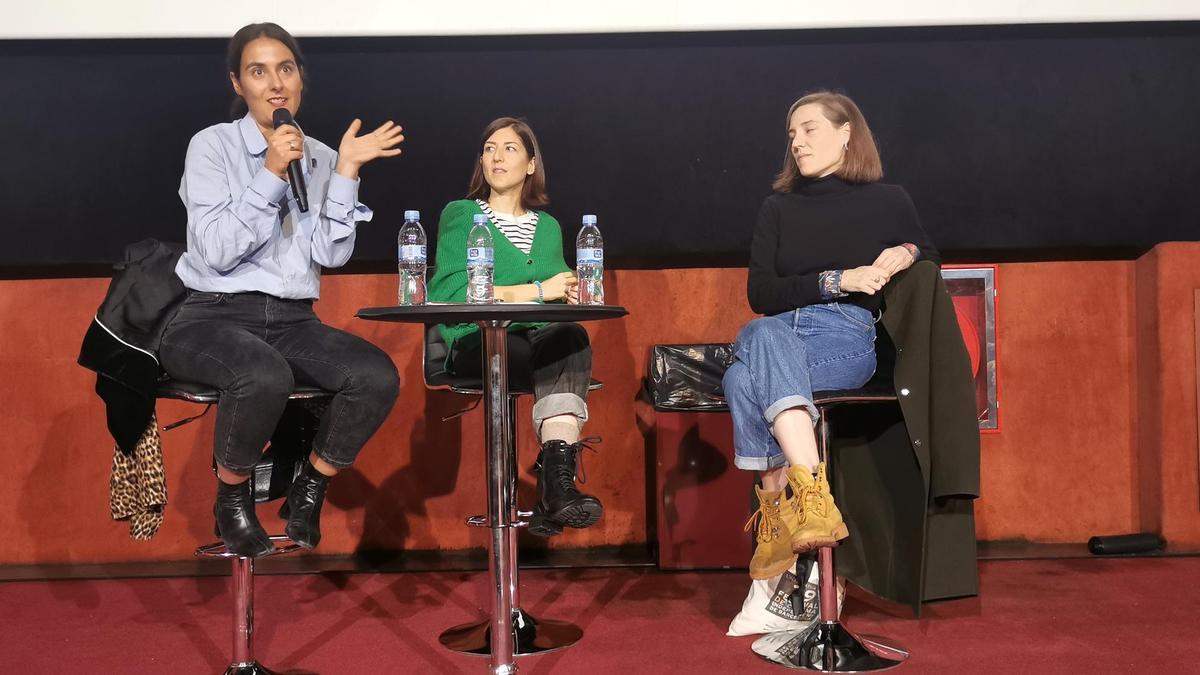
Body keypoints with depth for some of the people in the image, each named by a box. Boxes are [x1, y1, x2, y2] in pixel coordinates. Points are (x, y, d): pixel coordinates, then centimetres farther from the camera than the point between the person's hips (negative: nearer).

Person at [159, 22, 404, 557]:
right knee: (266, 376, -39)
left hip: (293, 321, 4)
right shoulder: (213, 145, 0)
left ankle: (309, 490, 0)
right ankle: (231, 496, -8)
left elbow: (332, 254, -1)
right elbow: (215, 252, -12)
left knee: (378, 376, -25)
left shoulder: (318, 157, 11)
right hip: (214, 318, -4)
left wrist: (346, 171, -7)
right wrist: (271, 174, -15)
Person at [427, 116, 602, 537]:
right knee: (569, 349, -33)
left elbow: (560, 291, 24)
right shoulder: (460, 214, 9)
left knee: (572, 337, -33)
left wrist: (568, 294, -3)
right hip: (477, 344, -4)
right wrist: (538, 290, -10)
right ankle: (558, 480, -31)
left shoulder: (548, 227, 24)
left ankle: (555, 485, -42)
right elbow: (453, 292, -7)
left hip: (543, 339, 4)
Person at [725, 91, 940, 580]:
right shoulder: (778, 208, 19)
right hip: (779, 332, 3)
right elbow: (760, 294, 7)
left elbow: (931, 261, 25)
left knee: (745, 379, -37)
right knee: (764, 335, -40)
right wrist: (837, 280, -8)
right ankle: (811, 492, -49)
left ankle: (777, 514, -36)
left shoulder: (889, 202, 15)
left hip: (848, 341, -2)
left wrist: (908, 253, 0)